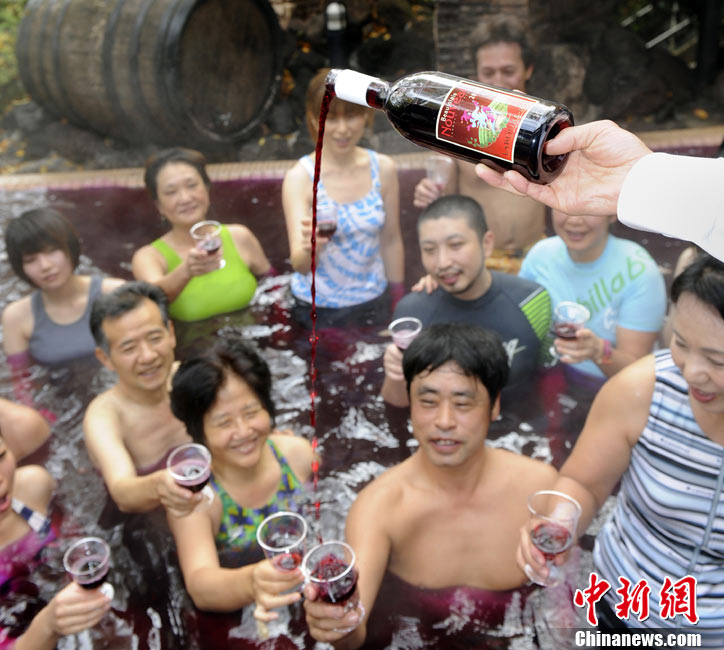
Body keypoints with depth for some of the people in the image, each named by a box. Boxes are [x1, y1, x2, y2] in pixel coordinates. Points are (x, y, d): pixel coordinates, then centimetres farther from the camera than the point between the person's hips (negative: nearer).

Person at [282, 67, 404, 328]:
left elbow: (391, 240, 4)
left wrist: (399, 303, 8)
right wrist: (310, 247, -43)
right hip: (317, 311, -2)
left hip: (373, 304, 3)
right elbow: (300, 265, -21)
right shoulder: (300, 177, -15)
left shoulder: (383, 168, -6)